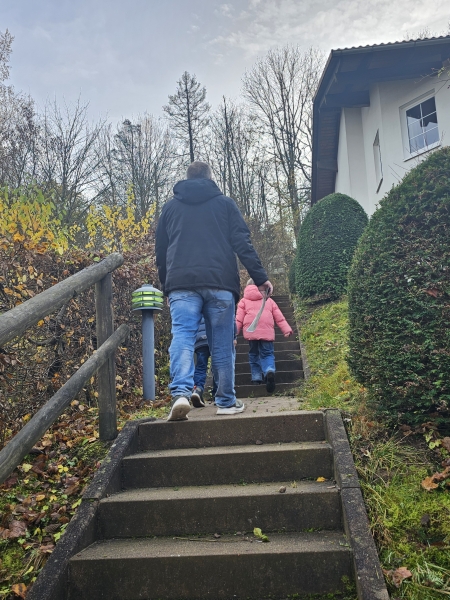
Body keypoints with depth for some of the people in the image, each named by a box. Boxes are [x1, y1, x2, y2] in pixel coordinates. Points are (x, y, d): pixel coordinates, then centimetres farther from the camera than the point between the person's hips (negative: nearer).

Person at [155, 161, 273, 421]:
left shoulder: (170, 207, 19)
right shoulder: (225, 203, 13)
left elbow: (161, 252, 20)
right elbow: (242, 243, 2)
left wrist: (167, 286, 29)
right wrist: (261, 277, 1)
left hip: (181, 284, 1)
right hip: (220, 282, -1)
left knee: (182, 336, -6)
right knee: (222, 343, 6)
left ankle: (181, 393, -27)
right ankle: (227, 402, 13)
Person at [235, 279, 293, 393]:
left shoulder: (244, 301, 16)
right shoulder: (269, 300, 21)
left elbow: (239, 319, 5)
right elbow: (279, 317, 15)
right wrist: (286, 329, 14)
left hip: (251, 331, 0)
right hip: (267, 331, 1)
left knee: (253, 354, 16)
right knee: (267, 354, 3)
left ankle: (256, 377, 11)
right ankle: (269, 371, -26)